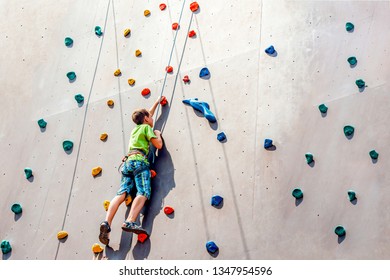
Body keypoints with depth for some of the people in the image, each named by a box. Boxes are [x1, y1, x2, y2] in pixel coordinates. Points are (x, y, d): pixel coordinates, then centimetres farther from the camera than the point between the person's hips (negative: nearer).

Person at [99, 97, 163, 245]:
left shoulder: (136, 129, 34)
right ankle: (130, 222, -45)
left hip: (127, 161, 7)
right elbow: (159, 145, 2)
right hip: (139, 161, -7)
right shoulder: (146, 127, 11)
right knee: (143, 193, -22)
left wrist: (157, 102, 64)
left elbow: (146, 114, 52)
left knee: (122, 193, -12)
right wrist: (158, 134, 23)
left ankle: (107, 223, -34)